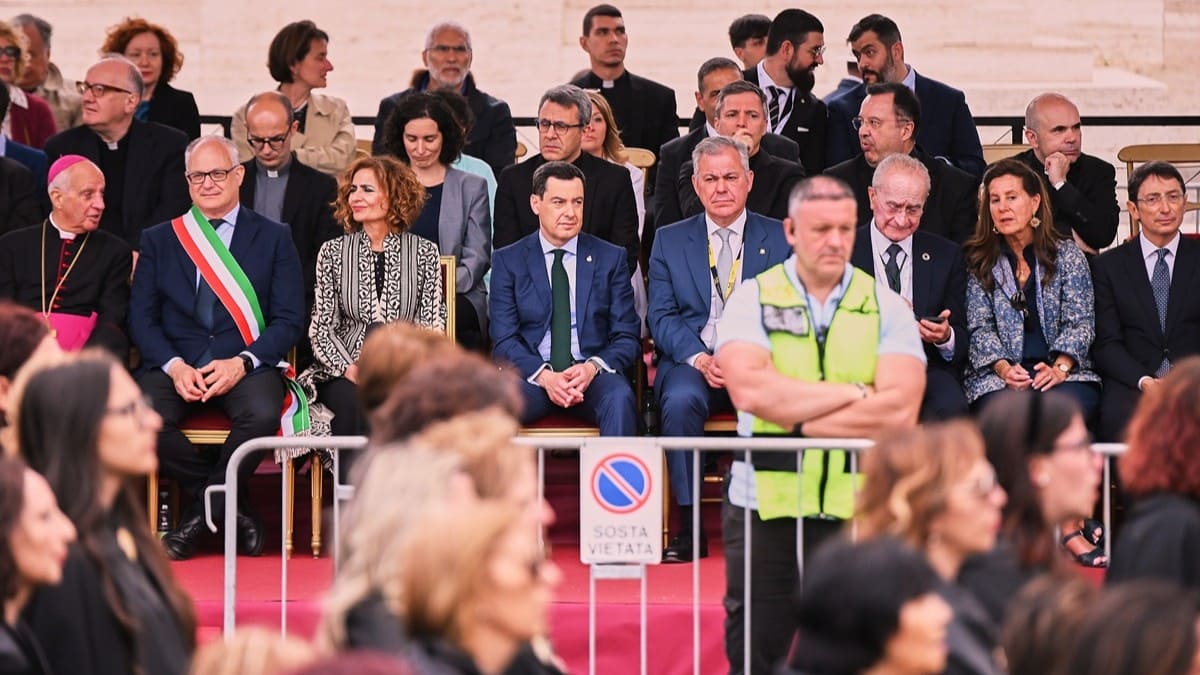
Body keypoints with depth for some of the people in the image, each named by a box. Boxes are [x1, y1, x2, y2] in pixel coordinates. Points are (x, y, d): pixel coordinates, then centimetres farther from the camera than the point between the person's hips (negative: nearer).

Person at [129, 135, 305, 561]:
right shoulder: (158, 240, 16)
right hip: (175, 363, 1)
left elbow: (289, 320, 3)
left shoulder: (273, 238, 11)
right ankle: (230, 509, -11)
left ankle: (203, 513, -9)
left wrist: (242, 363, -14)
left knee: (262, 415, -36)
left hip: (246, 365, -1)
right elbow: (141, 318, 8)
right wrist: (174, 366, -12)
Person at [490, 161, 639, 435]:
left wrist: (592, 367, -13)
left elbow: (627, 338, 9)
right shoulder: (508, 261, 10)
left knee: (620, 399, -35)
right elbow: (504, 340, 2)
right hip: (532, 374, -1)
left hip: (592, 374, 1)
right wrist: (543, 375, -18)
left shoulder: (610, 258, 12)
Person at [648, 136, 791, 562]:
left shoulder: (781, 239, 11)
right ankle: (689, 525, -27)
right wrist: (700, 358, -13)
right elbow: (662, 316, 5)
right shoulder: (670, 241, 14)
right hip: (693, 362, 1)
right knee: (680, 400, -33)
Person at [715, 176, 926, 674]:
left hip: (857, 508, 0)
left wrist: (798, 420, -11)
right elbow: (750, 390, -15)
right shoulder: (752, 300, 3)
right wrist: (854, 394, -11)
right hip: (765, 506, 0)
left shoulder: (886, 309, 4)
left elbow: (899, 410, -10)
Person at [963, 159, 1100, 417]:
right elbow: (980, 328, 5)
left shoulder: (1067, 255, 12)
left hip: (1065, 370, 0)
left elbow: (1079, 322, 4)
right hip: (998, 376, 0)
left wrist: (1060, 368, -15)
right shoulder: (978, 263, 12)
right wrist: (1003, 368, -15)